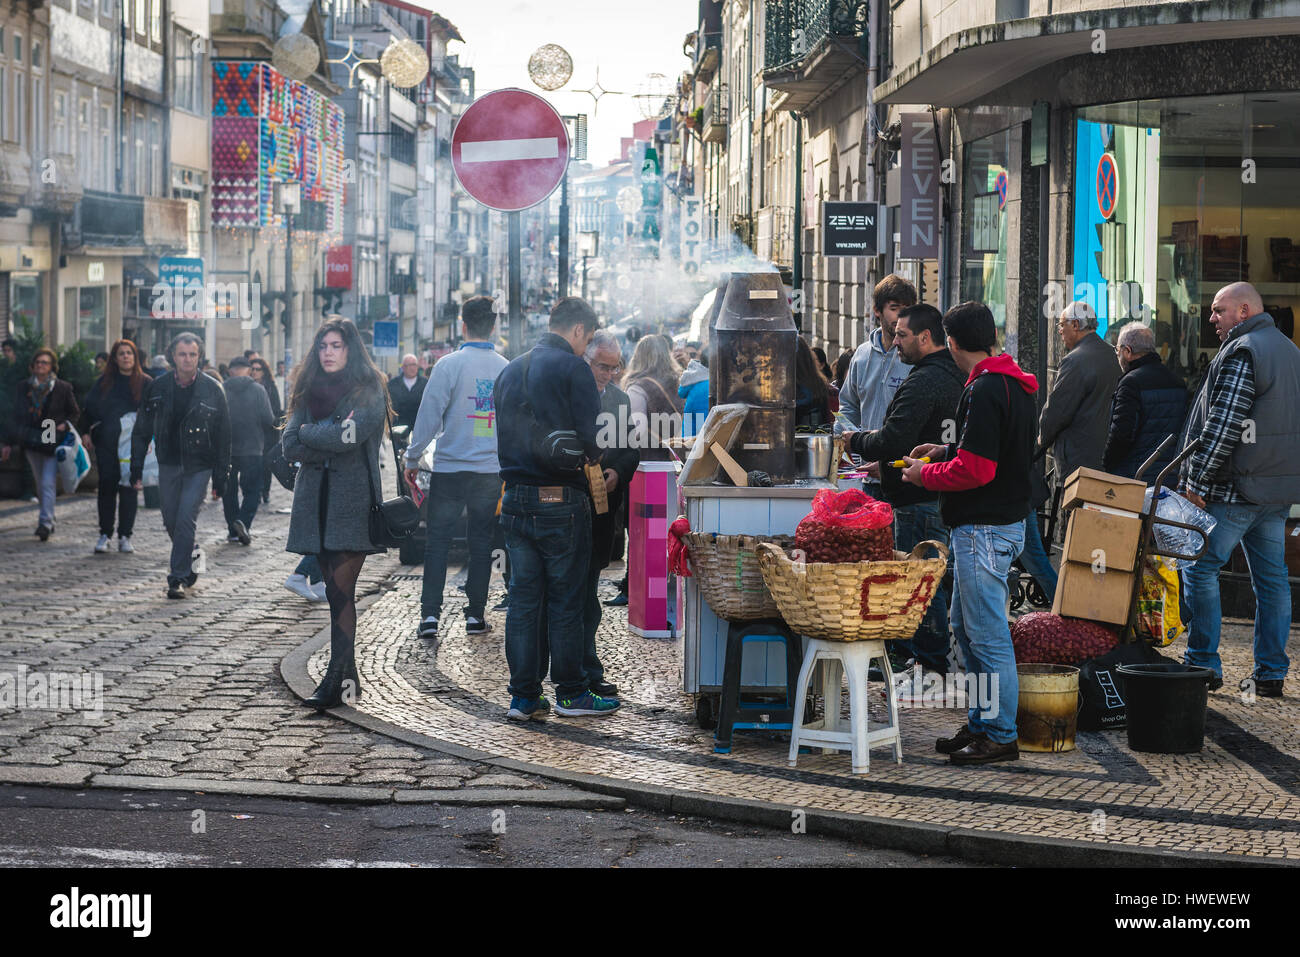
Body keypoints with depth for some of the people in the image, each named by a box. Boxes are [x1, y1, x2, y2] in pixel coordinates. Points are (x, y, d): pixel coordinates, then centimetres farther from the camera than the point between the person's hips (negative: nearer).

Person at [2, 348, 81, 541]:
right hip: (32, 443, 4)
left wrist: (65, 425, -13)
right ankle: (49, 519, 26)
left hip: (54, 443, -4)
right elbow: (17, 415, 11)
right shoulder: (24, 387, 7)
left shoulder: (63, 388, -2)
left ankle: (45, 523, -16)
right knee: (40, 485, 12)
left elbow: (75, 413, 7)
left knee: (47, 483, -13)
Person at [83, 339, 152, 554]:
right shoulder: (104, 381, 8)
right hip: (106, 443, 1)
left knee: (129, 488, -2)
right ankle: (105, 534, 6)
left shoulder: (145, 383, 4)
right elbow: (90, 406, 11)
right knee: (107, 487, 0)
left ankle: (125, 536, 4)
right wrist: (86, 432, 2)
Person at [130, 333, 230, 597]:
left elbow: (223, 437, 0)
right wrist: (136, 469, 2)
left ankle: (178, 577, -5)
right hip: (168, 464, 3)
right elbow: (142, 430, 7)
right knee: (171, 521, 9)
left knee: (186, 520, -11)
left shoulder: (212, 390, -4)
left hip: (199, 466, -3)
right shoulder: (158, 388, 1)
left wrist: (220, 478, -3)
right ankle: (188, 560, 33)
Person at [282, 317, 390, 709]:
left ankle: (337, 680, -13)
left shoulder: (369, 391, 0)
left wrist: (308, 433, -2)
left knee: (340, 591, -12)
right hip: (316, 501, 6)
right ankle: (348, 679, 13)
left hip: (352, 502, -6)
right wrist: (330, 443, -9)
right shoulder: (308, 392, 16)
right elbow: (289, 445, 5)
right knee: (335, 592, 8)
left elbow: (351, 435, -16)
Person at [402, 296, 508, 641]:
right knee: (481, 541, 10)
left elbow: (429, 415, -9)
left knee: (437, 540, 4)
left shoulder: (450, 364, -9)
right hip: (491, 470, 3)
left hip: (450, 468, -3)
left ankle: (430, 614, -1)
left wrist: (412, 459, 2)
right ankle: (475, 615, 12)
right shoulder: (506, 368, 2)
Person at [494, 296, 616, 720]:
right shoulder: (573, 368, -9)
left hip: (515, 500, 6)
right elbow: (592, 438, -11)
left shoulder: (510, 371, 12)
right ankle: (571, 693, 10)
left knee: (522, 600, 7)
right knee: (565, 601, 3)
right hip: (561, 501, -6)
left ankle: (524, 697, 9)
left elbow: (503, 436, 16)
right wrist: (594, 458, 9)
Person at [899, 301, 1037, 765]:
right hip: (1005, 518, 11)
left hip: (984, 529, -11)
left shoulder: (984, 391, -18)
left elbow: (976, 470, -23)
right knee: (965, 626, 18)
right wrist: (947, 451, 21)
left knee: (988, 634, -5)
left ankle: (1000, 736, 1)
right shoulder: (1015, 385, 13)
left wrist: (926, 475, -8)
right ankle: (981, 723, 24)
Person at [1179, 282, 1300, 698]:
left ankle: (1203, 665, 0)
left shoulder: (1241, 352, -13)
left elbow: (1223, 426, -20)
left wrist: (1197, 480, -16)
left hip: (1237, 487, -9)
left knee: (1199, 570, -2)